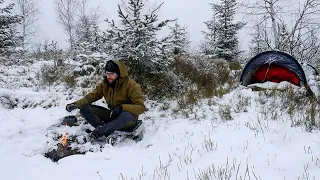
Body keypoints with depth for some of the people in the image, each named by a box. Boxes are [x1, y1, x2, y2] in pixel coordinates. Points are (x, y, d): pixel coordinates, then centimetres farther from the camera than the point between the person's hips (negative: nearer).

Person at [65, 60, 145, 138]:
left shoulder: (131, 85, -17)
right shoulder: (104, 83, -3)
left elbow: (141, 107, -22)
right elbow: (91, 96, -3)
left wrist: (122, 107, -36)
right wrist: (76, 104, -20)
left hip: (128, 121, -5)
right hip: (113, 115, 5)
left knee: (127, 115, -42)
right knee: (84, 108, -9)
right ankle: (103, 127, -28)